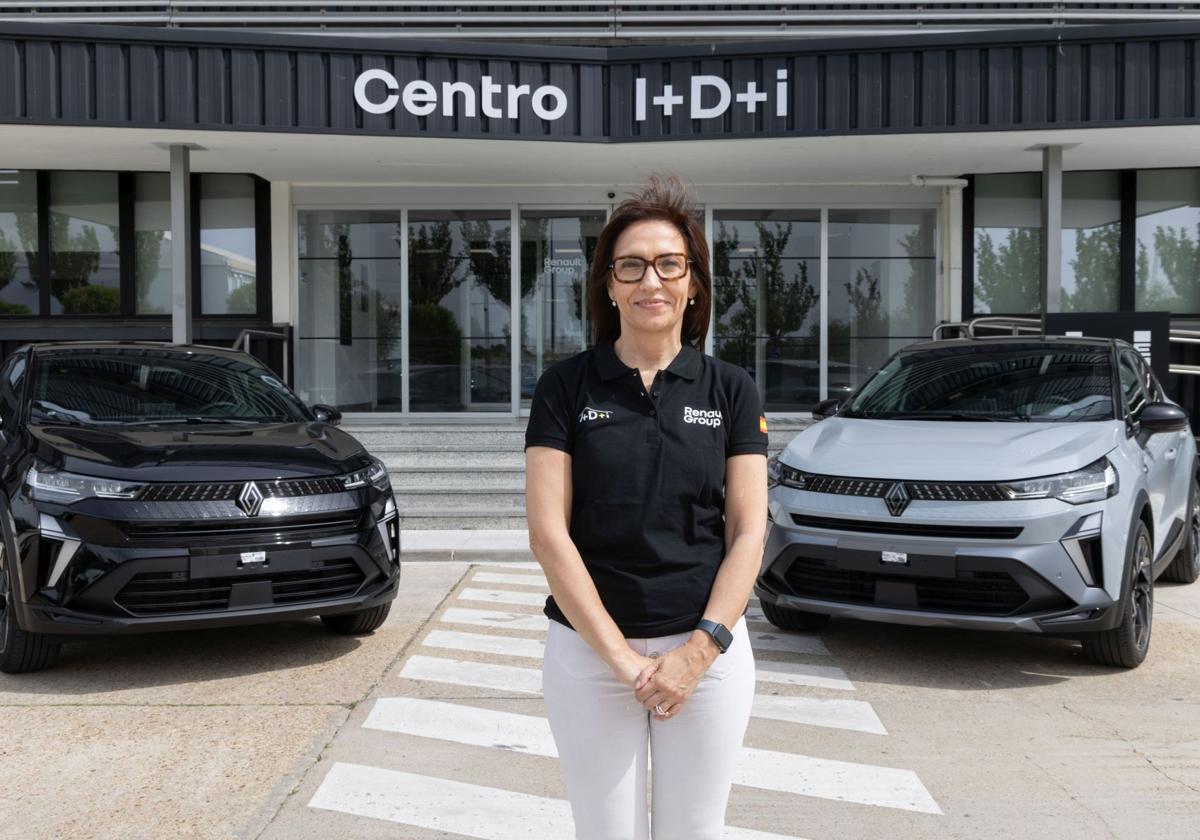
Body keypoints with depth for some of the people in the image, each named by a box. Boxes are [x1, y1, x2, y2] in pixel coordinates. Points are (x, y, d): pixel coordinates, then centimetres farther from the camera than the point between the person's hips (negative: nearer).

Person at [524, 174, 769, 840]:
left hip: (709, 650, 1)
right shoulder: (566, 386, -2)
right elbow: (548, 532, -8)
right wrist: (621, 656, -12)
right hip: (588, 650, -1)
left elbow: (748, 533, -2)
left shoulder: (730, 390, 2)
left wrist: (701, 650, -12)